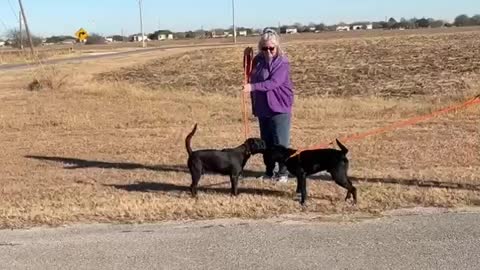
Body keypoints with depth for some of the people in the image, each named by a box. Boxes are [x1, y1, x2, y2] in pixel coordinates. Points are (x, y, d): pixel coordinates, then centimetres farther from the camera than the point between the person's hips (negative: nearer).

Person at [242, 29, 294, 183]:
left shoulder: (282, 62, -13)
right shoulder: (257, 60, 5)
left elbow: (273, 83, -25)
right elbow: (252, 78, 16)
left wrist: (252, 87, -34)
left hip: (279, 108, -6)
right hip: (262, 109, 6)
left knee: (281, 143, -2)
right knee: (266, 142, 12)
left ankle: (283, 172, 10)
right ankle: (269, 171, 23)